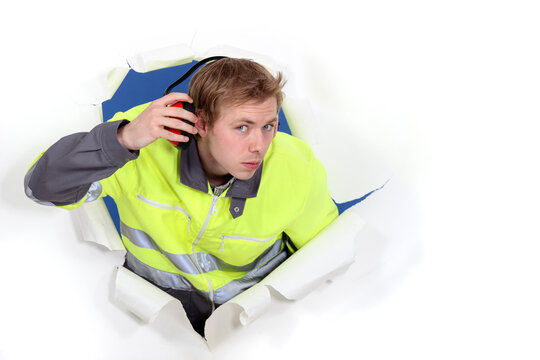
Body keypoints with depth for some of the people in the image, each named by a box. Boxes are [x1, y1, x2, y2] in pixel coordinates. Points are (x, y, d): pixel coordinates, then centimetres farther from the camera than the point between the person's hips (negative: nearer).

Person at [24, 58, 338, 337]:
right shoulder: (147, 135, -27)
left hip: (258, 293, 1)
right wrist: (122, 139, -42)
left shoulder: (298, 172, -21)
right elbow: (42, 187, -28)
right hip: (161, 292, 0)